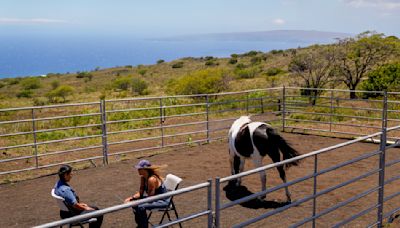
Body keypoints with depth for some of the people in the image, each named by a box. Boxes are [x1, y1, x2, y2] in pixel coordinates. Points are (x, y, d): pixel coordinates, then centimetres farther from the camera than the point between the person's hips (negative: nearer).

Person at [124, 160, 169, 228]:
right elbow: (140, 192, 2)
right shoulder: (143, 177, -1)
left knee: (141, 207, -28)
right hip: (155, 198, 10)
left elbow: (150, 197, -25)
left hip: (163, 201, -10)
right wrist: (131, 198, -15)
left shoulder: (152, 179, -29)